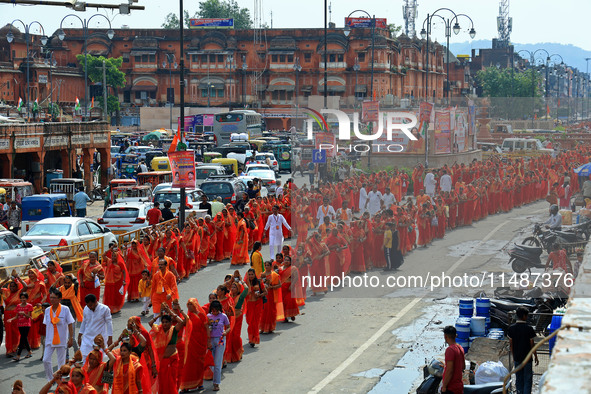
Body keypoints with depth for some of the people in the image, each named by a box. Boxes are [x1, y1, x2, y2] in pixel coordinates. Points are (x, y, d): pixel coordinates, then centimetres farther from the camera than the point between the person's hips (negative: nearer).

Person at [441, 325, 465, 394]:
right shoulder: (460, 348, 7)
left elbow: (449, 370, -23)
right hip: (459, 386, 9)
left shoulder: (450, 350, -20)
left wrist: (444, 386, -17)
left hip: (450, 388, -9)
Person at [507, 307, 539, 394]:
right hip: (527, 358, -4)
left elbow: (511, 344, 3)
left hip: (517, 358, 4)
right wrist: (536, 357, 3)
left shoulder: (511, 328, -3)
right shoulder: (529, 329, -14)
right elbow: (532, 345, -9)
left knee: (519, 380, 12)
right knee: (527, 380, 3)